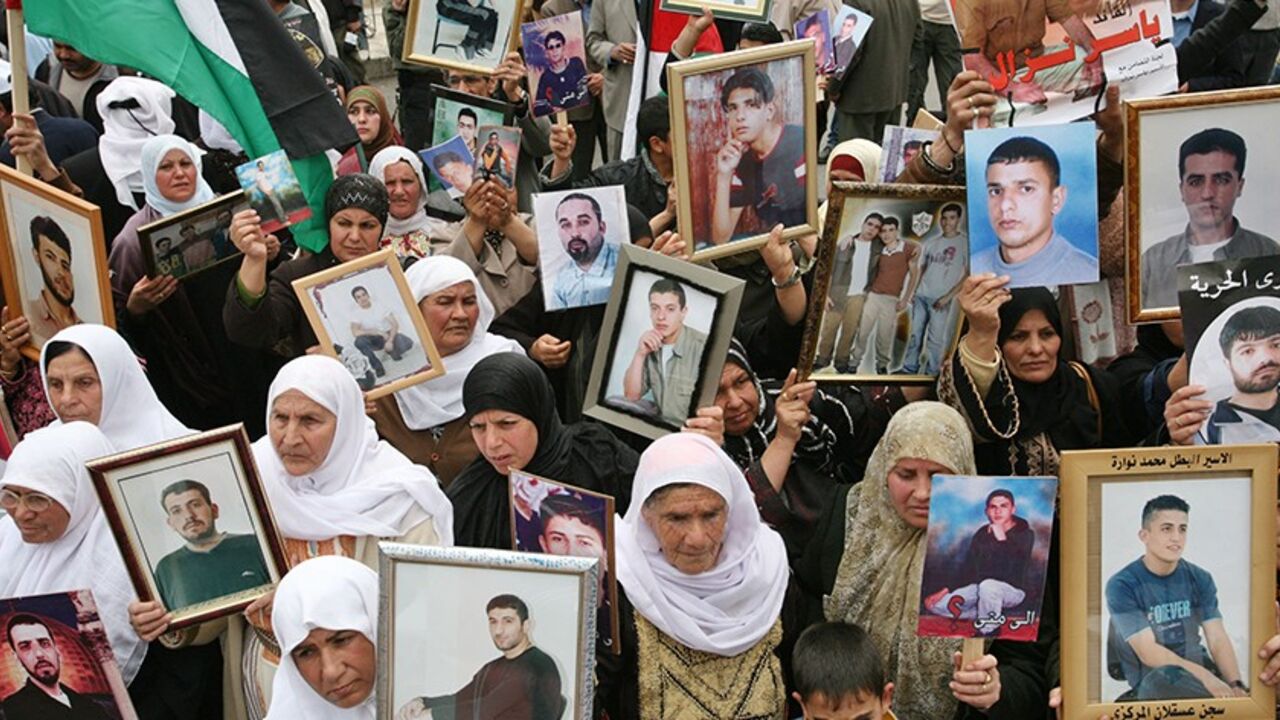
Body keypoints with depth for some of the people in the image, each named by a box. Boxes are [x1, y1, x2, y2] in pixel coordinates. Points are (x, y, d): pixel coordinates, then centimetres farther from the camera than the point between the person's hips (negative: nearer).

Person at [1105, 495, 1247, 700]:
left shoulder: (1200, 579, 7)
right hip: (1151, 682, -3)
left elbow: (1218, 640, -1)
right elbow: (1148, 652, -16)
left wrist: (1237, 685, -21)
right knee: (1165, 676, -38)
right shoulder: (1122, 585, -9)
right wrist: (1205, 677, -28)